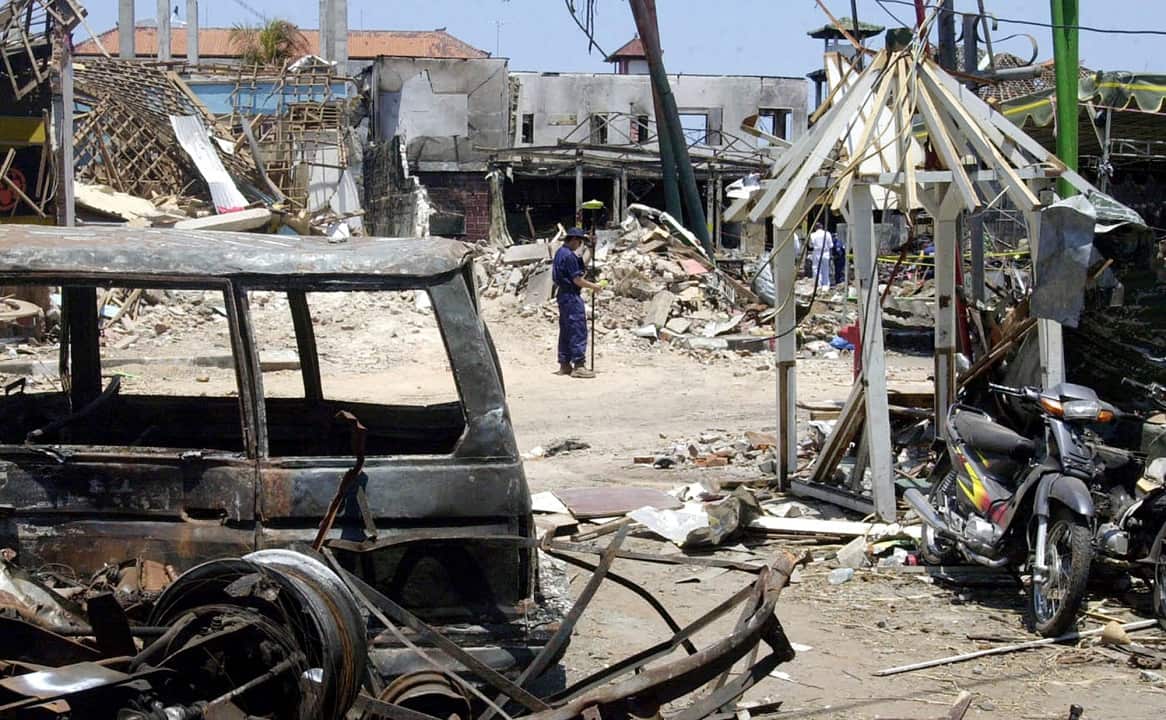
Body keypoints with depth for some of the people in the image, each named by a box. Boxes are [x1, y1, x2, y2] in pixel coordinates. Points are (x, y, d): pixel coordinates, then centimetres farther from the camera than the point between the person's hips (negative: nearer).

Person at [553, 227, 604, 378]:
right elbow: (577, 279, -18)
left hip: (562, 294, 10)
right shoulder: (569, 255, -17)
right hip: (572, 296, -10)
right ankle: (578, 365, -11)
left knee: (565, 330, 13)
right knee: (578, 330, -9)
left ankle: (564, 364, 17)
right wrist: (594, 286, -7)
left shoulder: (560, 252, 13)